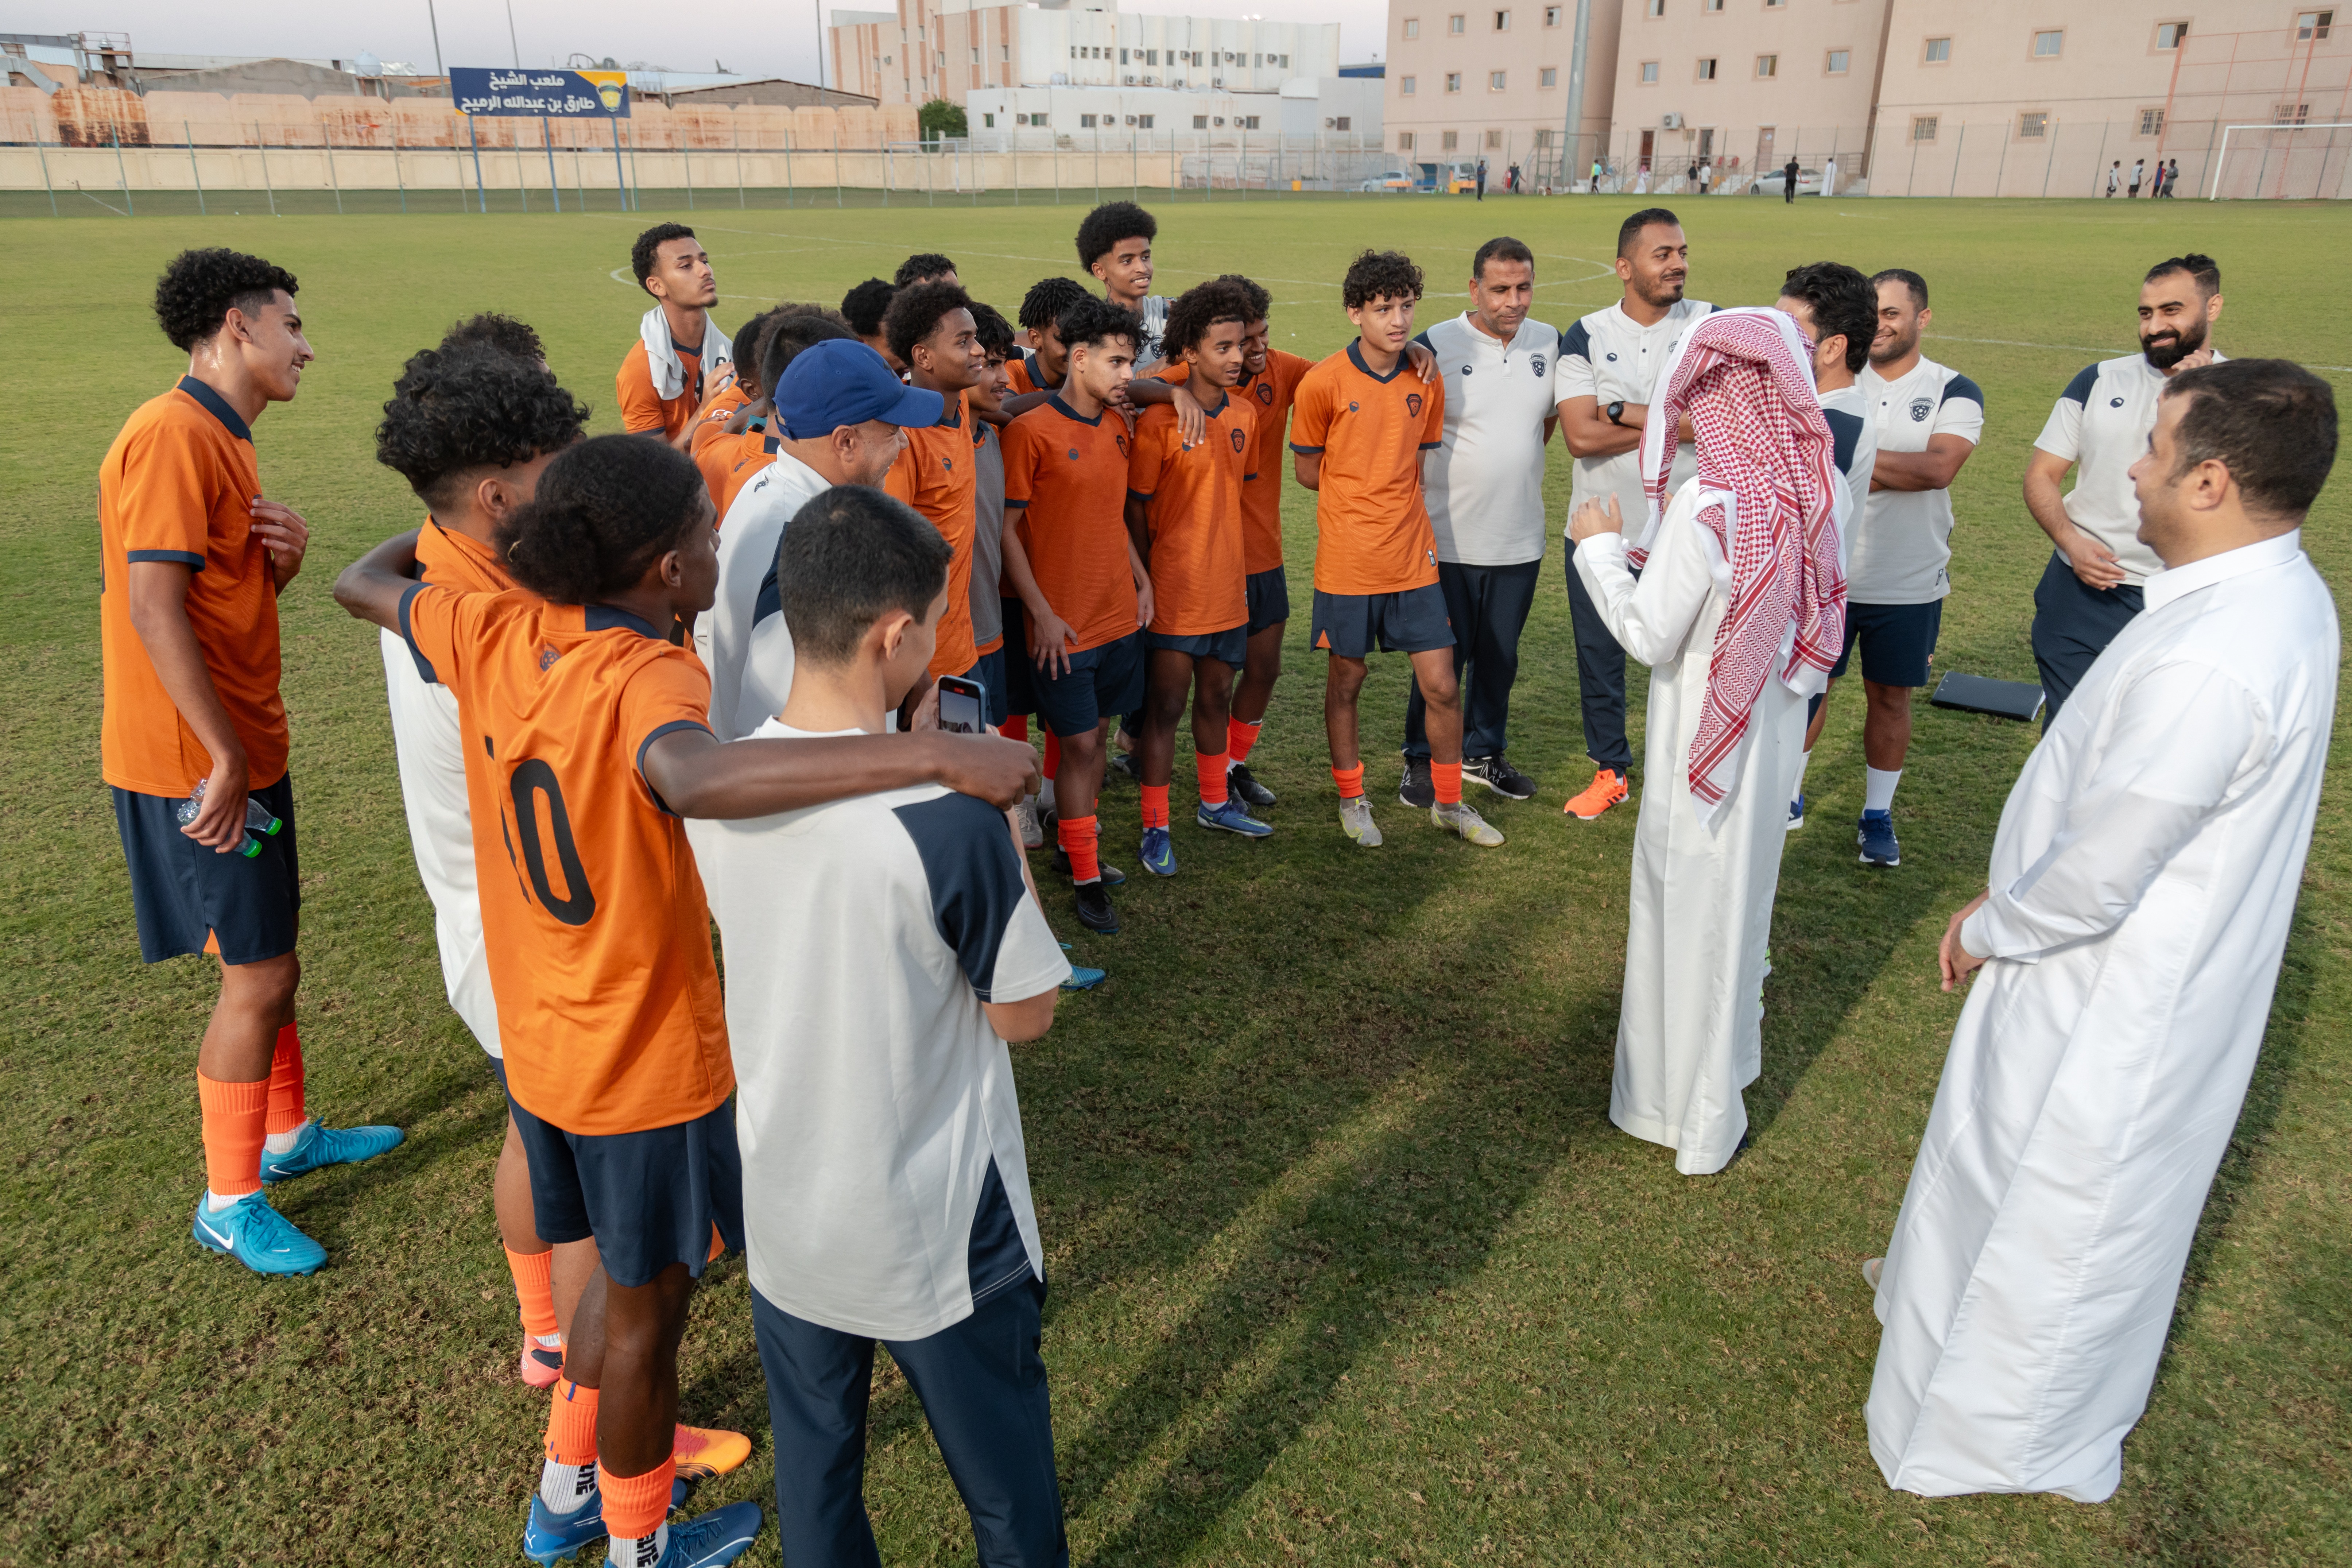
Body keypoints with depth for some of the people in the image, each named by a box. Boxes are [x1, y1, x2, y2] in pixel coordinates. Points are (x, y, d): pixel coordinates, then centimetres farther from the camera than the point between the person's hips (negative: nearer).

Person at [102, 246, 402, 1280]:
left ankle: (287, 1137, 36)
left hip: (242, 747, 10)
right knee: (257, 977, -2)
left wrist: (285, 558, -3)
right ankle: (228, 1205, 14)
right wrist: (223, 755, -22)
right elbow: (154, 606, -24)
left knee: (267, 960, 19)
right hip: (196, 761, -10)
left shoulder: (220, 440, 15)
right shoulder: (172, 435, -17)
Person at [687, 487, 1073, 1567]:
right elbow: (1025, 1014, -15)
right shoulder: (948, 819, -28)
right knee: (1003, 1476, 21)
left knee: (813, 1464, 26)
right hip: (939, 1236, -5)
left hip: (783, 1213, 5)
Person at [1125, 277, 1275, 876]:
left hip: (1228, 587, 6)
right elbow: (1135, 509, -9)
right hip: (1174, 593, -6)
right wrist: (1144, 584, -9)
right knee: (1165, 706, 2)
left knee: (1216, 697, 18)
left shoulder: (1245, 416, 6)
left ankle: (1215, 803, 34)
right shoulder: (1158, 422, -14)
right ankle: (1155, 828, 12)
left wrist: (1240, 567, 15)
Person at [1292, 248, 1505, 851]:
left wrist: (1397, 504, 4)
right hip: (1348, 562, -3)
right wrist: (1364, 503, 3)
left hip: (1413, 558, 3)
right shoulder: (1323, 383, -10)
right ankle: (1352, 800, 29)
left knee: (1441, 685, 5)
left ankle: (1449, 802, 23)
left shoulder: (1427, 382, 2)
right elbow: (1308, 470, 2)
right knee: (1346, 681, 11)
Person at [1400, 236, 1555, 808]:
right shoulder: (1436, 345, -10)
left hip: (1521, 539, 4)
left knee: (1499, 655, 15)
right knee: (1442, 658, 4)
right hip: (1449, 539, -4)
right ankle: (1423, 761, 20)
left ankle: (1484, 753, 31)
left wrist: (1512, 461, 12)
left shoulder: (1550, 343, 4)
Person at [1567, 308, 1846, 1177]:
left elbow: (1649, 636, -19)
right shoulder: (1806, 488, -3)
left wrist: (1600, 547, -8)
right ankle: (1729, 1064, 43)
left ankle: (1681, 1104, 24)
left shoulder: (1708, 503, -25)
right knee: (1742, 894, 23)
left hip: (1706, 741, -7)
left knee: (1688, 908, 8)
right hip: (1771, 735, 7)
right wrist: (1653, 546, 10)